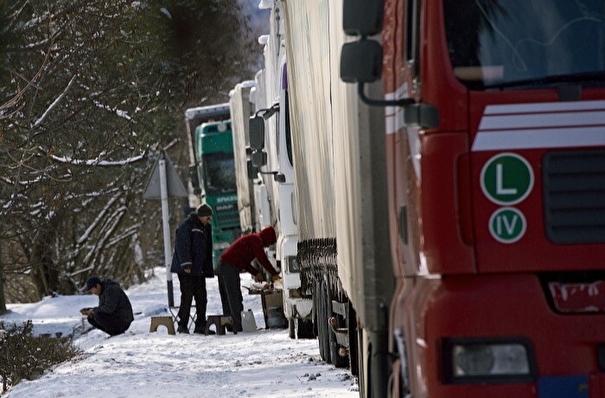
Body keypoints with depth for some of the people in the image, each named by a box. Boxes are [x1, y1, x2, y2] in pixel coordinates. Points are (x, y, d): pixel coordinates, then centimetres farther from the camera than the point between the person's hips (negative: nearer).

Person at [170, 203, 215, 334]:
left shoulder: (206, 227, 16)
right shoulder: (186, 226, -10)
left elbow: (207, 250, 21)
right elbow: (182, 246, -17)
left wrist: (208, 270, 17)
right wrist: (186, 264, -24)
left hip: (199, 270, 8)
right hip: (186, 270, -8)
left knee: (201, 298, 6)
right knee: (187, 296, -8)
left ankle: (200, 326, 11)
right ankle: (182, 325, -2)